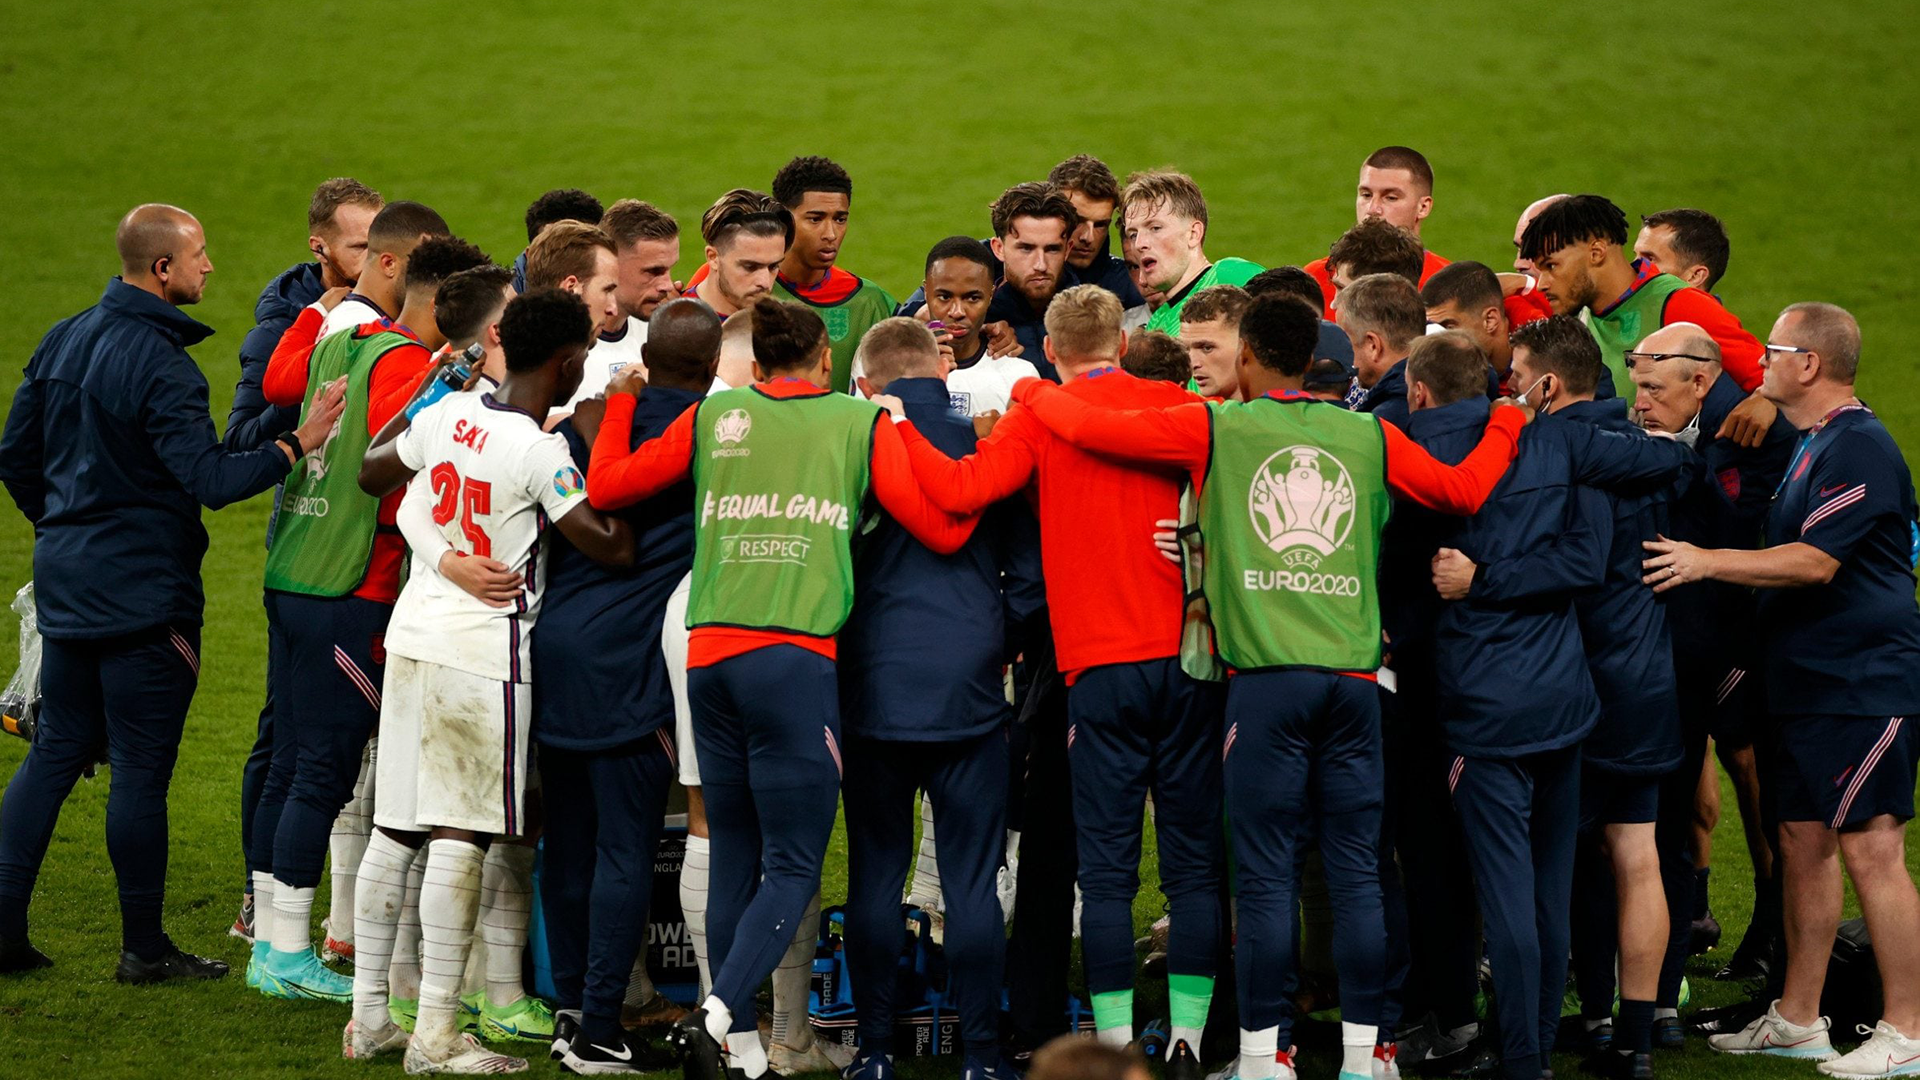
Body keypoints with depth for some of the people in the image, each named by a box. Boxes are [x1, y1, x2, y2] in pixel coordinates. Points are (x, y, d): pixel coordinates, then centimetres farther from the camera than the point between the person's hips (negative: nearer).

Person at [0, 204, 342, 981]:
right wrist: (298, 443, -22)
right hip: (144, 591, -8)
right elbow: (210, 480, -26)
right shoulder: (160, 365, -19)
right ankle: (144, 947, 7)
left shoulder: (64, 341, 8)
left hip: (66, 583, 8)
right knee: (141, 767, 0)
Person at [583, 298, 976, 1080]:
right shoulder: (862, 422, 5)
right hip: (794, 658, -4)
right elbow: (944, 530, 1)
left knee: (734, 858, 13)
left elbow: (607, 485, 17)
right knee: (793, 867, -1)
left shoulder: (714, 416, 12)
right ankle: (716, 1016, -21)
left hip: (709, 655, 4)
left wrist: (619, 400, 33)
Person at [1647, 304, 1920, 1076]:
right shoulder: (1813, 446, 18)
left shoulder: (1858, 448, -16)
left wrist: (1706, 562, -20)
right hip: (1809, 685, 10)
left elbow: (1815, 562, -23)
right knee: (1803, 842, 12)